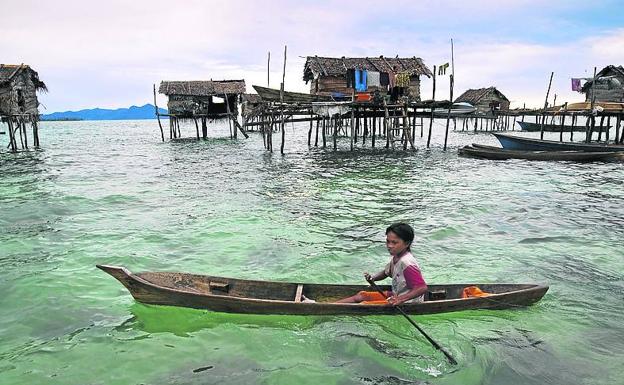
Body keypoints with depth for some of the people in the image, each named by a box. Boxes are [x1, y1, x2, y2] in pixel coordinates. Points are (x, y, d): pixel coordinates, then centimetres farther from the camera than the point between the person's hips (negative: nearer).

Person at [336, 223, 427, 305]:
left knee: (364, 305, -17)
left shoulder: (407, 263, -27)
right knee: (361, 295, 7)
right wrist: (372, 278, 0)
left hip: (406, 303, -9)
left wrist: (401, 299, -40)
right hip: (396, 295, 9)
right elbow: (386, 272, 20)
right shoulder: (396, 258, 3)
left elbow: (423, 288, -33)